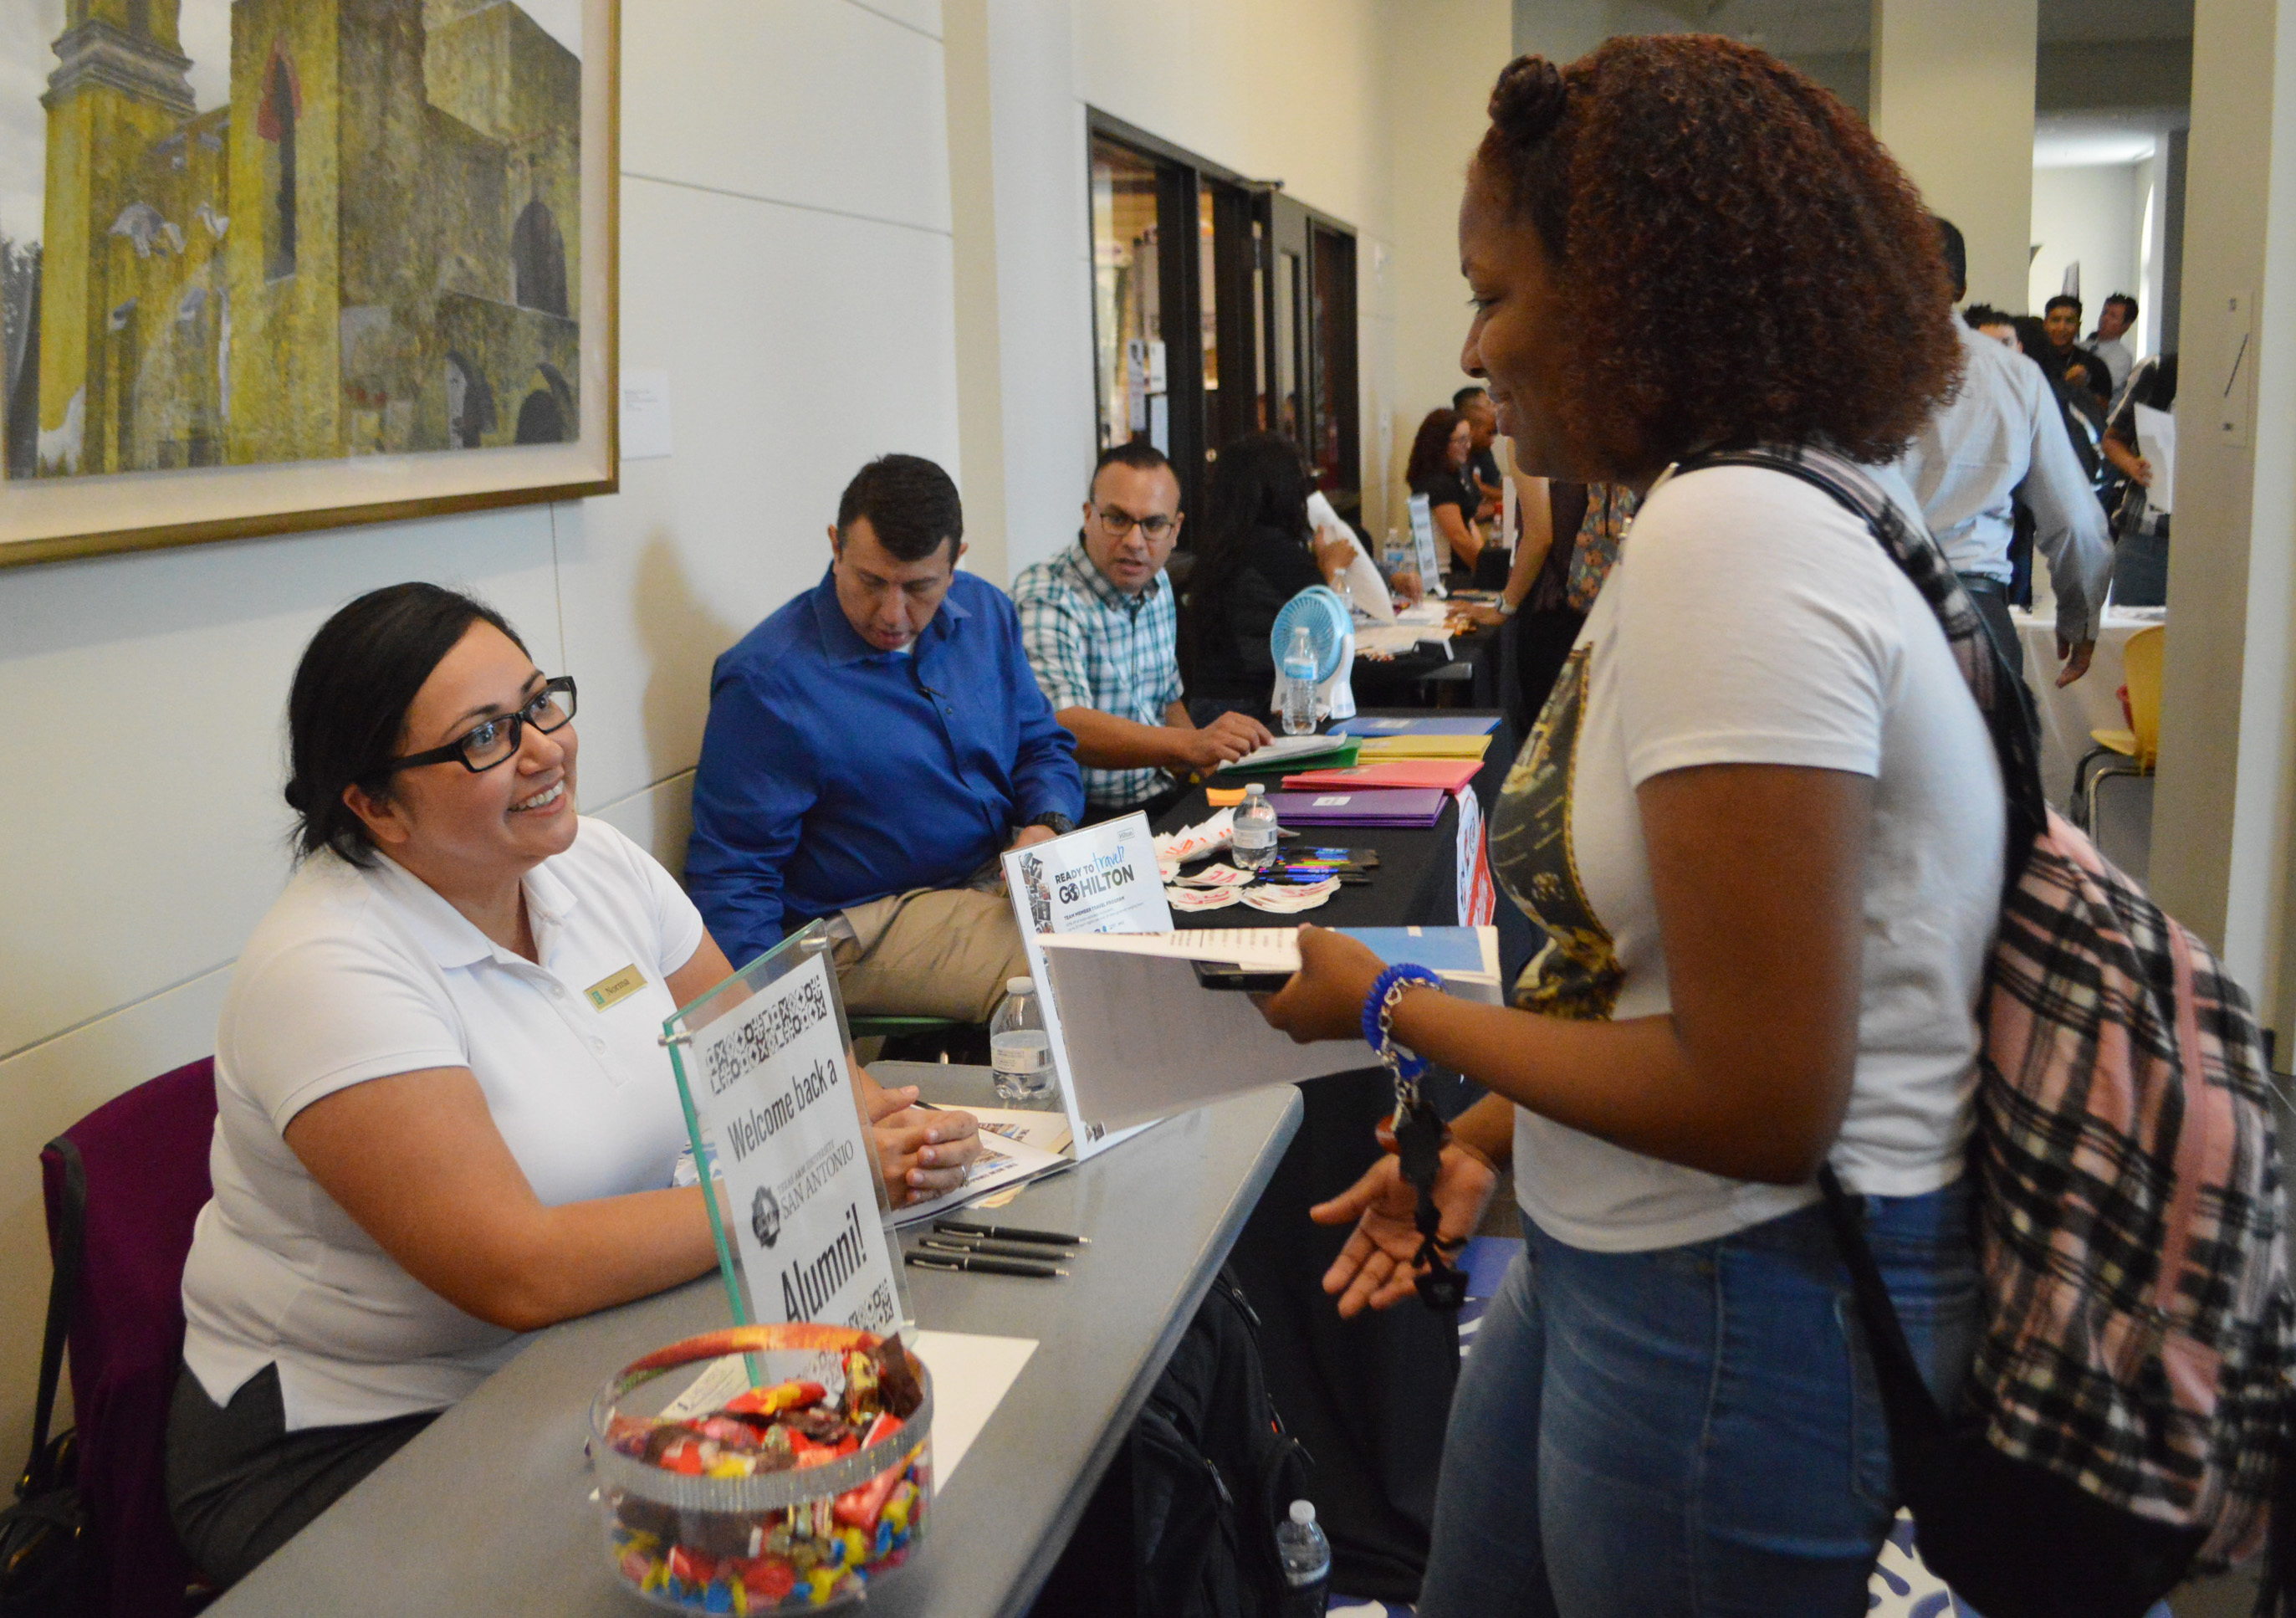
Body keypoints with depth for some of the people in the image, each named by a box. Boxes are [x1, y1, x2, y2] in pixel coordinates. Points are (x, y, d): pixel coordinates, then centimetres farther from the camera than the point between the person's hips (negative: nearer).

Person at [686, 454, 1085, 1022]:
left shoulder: (986, 614, 7)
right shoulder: (766, 678, -13)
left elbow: (1043, 745, 19)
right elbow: (732, 872, -11)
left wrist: (1048, 826, -5)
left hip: (1008, 880, 7)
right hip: (870, 922, -7)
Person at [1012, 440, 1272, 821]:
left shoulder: (1157, 587, 12)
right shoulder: (1045, 599, -16)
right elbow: (1065, 727, -31)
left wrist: (1209, 758, 5)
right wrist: (1191, 745, -43)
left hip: (1158, 800, 8)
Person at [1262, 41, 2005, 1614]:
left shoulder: (1731, 543, -24)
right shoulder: (1733, 515, 6)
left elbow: (1758, 1102, -25)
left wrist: (1385, 1004, -14)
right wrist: (1485, 1137, 11)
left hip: (1749, 1324, -9)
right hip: (1612, 1261, 9)